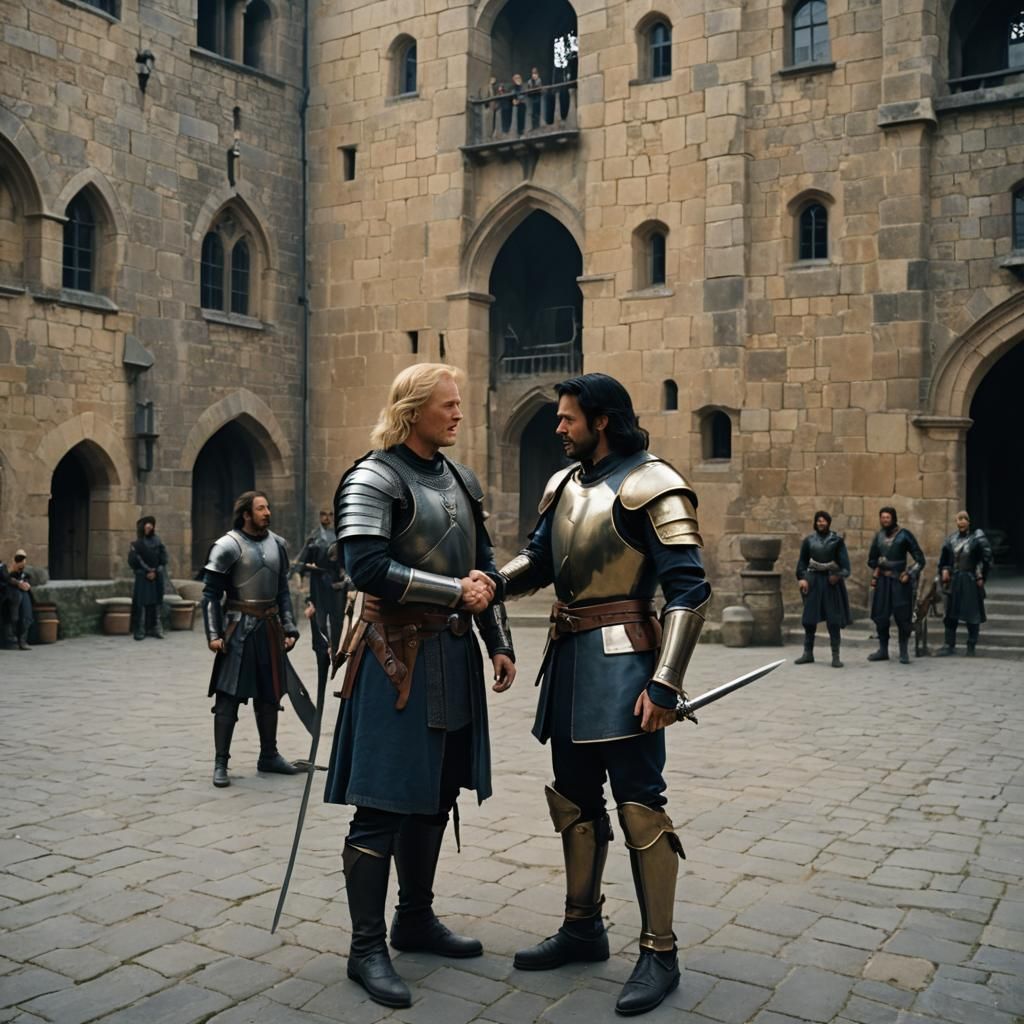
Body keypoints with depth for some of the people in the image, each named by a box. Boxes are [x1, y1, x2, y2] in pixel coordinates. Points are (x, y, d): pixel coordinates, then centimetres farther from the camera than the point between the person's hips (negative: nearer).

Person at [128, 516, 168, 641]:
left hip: (157, 576, 3)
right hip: (142, 577, -3)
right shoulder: (137, 544, -3)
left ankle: (155, 628, 11)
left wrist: (154, 571, -4)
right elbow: (134, 561, -9)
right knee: (141, 603, -5)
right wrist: (147, 571, -11)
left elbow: (163, 559, 6)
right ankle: (140, 630, -2)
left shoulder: (157, 541, 7)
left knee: (155, 602, 6)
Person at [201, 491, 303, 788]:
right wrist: (214, 635, -15)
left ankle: (269, 756, 26)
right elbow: (210, 594, -9)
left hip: (270, 627, 6)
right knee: (228, 696, -4)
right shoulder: (228, 545, -9)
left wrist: (288, 628, 9)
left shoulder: (277, 544, 8)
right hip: (239, 627, -6)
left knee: (269, 694, 14)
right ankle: (220, 763, 4)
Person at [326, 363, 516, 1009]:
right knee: (384, 804, -3)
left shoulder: (462, 480, 14)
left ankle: (416, 920, 31)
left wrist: (500, 643, 11)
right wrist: (454, 591, -19)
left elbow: (484, 566, 17)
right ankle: (367, 948, 8)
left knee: (435, 794, 15)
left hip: (454, 656, 8)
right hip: (399, 658, -8)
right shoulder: (374, 478, -9)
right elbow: (367, 568, -21)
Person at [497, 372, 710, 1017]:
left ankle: (660, 953, 11)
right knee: (573, 797, 15)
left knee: (639, 804, -2)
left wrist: (665, 684, -21)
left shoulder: (651, 486, -12)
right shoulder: (564, 485, 12)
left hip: (623, 657, -8)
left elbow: (689, 590, -16)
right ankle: (583, 927, 31)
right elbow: (537, 560, 19)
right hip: (570, 655, 8)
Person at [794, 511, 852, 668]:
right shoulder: (809, 540, 7)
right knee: (809, 618, 3)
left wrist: (839, 575, -20)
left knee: (834, 619, -2)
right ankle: (808, 653, 14)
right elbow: (802, 560, 9)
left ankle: (835, 656, 2)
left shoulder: (837, 540, 1)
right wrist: (802, 578, -3)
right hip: (813, 580, 2)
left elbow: (844, 560, -4)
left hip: (831, 581, -2)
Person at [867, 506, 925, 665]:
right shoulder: (879, 536, 8)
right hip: (882, 580, 5)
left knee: (902, 616, -3)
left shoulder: (904, 535, -6)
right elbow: (872, 559, 21)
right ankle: (883, 650, 15)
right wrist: (875, 573, 8)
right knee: (880, 616, 5)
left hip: (899, 580, -5)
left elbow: (920, 559, -5)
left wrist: (909, 575, -12)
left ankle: (904, 652, 6)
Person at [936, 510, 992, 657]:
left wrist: (981, 577, -12)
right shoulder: (952, 539, 7)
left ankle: (971, 648, 11)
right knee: (951, 614, 7)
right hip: (954, 581, 5)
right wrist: (944, 570, 1)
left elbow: (987, 558, -10)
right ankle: (949, 645, 14)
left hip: (971, 582, -5)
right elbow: (944, 558, 16)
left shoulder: (978, 539, -7)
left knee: (972, 615, 2)